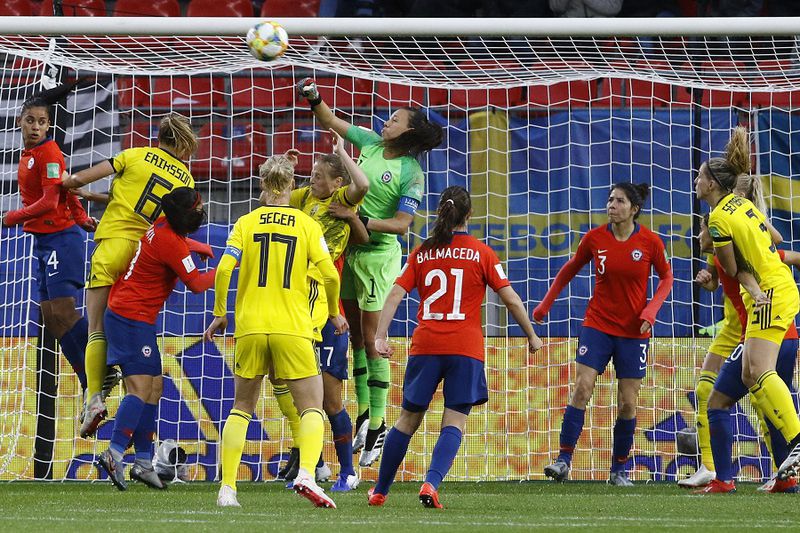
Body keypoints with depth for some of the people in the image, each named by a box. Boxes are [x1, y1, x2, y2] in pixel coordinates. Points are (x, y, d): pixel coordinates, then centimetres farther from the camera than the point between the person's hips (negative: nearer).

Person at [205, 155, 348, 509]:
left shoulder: (246, 223, 4)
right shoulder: (306, 224, 2)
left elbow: (224, 269, -7)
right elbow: (330, 275, -6)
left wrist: (220, 313, 5)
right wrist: (334, 313, 11)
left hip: (250, 326, 2)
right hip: (292, 328, -2)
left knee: (241, 408, 14)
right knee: (311, 409, 5)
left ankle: (227, 488, 5)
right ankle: (306, 473, -20)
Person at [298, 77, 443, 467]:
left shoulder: (412, 173, -14)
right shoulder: (372, 144, 4)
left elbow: (402, 224, -18)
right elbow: (332, 122, 14)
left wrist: (361, 221, -26)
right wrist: (314, 98, -1)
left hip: (377, 255, -7)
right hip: (348, 249, 7)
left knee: (371, 340, -3)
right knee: (355, 335, 12)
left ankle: (377, 426, 4)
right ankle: (364, 413, 22)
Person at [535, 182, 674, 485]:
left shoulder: (650, 242, -7)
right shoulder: (594, 238, -4)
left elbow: (666, 277, 6)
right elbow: (570, 269, 11)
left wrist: (651, 309, -9)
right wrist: (546, 303, 13)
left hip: (634, 330, 0)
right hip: (597, 324, 0)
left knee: (628, 403, 1)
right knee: (582, 388, -14)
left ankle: (619, 469, 14)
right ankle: (564, 460, -11)